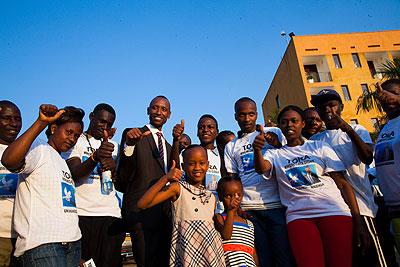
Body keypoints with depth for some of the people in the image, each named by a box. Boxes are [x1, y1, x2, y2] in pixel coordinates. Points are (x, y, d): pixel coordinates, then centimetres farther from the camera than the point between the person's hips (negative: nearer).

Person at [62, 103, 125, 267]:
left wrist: (114, 167, -9)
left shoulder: (113, 146, 19)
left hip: (110, 214, 3)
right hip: (80, 213, -3)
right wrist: (96, 157, -28)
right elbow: (74, 174, -9)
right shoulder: (75, 141, 8)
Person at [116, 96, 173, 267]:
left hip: (164, 218, 7)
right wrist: (129, 145, -26)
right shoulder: (133, 134, -1)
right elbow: (123, 177, -11)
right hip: (141, 215, -6)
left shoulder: (168, 146, 19)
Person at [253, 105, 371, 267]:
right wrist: (257, 150, -32)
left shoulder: (320, 147, 13)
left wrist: (358, 221, -1)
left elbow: (342, 182, 7)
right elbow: (261, 169, -9)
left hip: (334, 211, 1)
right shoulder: (275, 154, 13)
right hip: (298, 216, 0)